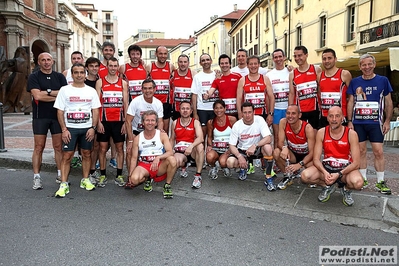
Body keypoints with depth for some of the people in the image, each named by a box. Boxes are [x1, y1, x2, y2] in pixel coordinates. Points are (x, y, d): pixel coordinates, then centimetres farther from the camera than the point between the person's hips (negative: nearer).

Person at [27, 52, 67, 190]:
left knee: (58, 147, 5)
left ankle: (60, 175, 14)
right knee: (39, 147, 0)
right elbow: (37, 95, -12)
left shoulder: (59, 77, 10)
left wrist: (47, 92, -11)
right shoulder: (34, 77, 2)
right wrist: (57, 96, -8)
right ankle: (36, 177, 6)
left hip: (57, 116, 2)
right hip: (40, 116, -2)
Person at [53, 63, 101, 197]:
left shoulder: (91, 91, 8)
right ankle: (64, 184, 1)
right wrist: (64, 129, -8)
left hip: (87, 128, 2)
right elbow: (60, 111, 0)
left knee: (86, 154, 8)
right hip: (70, 128, -2)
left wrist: (93, 127, -4)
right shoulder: (65, 90, 2)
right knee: (67, 155, -4)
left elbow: (95, 111, 6)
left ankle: (85, 180, 20)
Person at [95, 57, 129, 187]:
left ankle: (119, 175, 13)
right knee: (103, 148, 3)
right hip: (104, 120, -1)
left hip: (118, 120, 1)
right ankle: (103, 175, 13)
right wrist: (98, 122, -8)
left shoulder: (123, 83, 7)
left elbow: (125, 103, 6)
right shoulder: (100, 82, 4)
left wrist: (125, 122, -1)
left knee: (119, 148, 5)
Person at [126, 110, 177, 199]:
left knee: (172, 160, -32)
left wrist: (158, 157, -32)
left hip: (160, 166, -1)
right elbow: (134, 158, 7)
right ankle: (147, 179, 7)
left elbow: (170, 152, -13)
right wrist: (130, 175, -1)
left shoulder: (162, 135, -1)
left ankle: (167, 186, -9)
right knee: (134, 179, -31)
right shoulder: (138, 138, 5)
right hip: (144, 165, 1)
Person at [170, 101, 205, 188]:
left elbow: (201, 138, -18)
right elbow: (172, 139, 20)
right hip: (179, 151, 1)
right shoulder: (175, 123, 9)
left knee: (200, 146, -36)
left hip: (192, 151, -1)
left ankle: (198, 175, -26)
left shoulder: (195, 122, -1)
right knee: (176, 162, -35)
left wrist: (191, 146, -36)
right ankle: (183, 167, 9)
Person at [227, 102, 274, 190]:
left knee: (268, 147, -34)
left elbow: (268, 138, -25)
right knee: (230, 162, -26)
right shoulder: (237, 125, -13)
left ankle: (268, 178, -20)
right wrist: (239, 156, -28)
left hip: (257, 149, -1)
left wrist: (254, 146, -39)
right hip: (242, 150, 1)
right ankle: (243, 167, 13)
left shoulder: (259, 120, -16)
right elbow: (232, 145, -10)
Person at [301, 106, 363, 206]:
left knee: (358, 183, -35)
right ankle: (328, 186, 8)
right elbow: (316, 159, -8)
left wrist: (339, 174, -28)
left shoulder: (351, 134, -13)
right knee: (305, 176, -25)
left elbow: (356, 163, -15)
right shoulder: (321, 132, -8)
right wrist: (325, 172, -28)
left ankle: (346, 189, 6)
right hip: (326, 166, 2)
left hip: (345, 168, -2)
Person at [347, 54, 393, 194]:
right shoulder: (355, 82, 4)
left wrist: (387, 121, 0)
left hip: (375, 122, -1)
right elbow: (350, 102, 7)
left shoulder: (383, 80, 2)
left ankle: (381, 182, 9)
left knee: (378, 152, -2)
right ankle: (363, 179, 19)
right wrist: (349, 121, 1)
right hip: (358, 122, 1)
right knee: (361, 151, 7)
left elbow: (388, 102, 6)